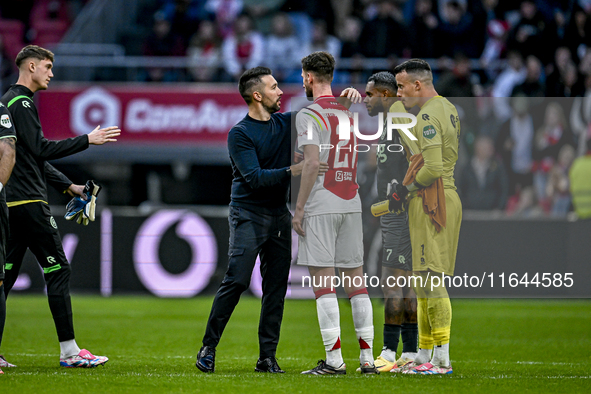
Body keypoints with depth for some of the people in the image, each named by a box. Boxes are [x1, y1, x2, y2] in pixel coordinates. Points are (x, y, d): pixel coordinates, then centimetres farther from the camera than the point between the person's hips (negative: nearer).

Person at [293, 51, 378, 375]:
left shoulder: (309, 115, -8)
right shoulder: (350, 114, 14)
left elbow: (312, 163, -15)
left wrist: (299, 208, -12)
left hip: (321, 206, -7)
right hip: (351, 203, 7)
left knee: (323, 283, -5)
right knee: (355, 280, 8)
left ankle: (334, 358, -8)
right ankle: (367, 358, 6)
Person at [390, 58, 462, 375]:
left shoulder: (428, 115, -13)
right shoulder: (448, 108, 17)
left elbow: (433, 167, -21)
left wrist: (406, 190, -8)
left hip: (432, 201, -10)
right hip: (446, 196, 10)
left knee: (431, 278, -11)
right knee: (423, 281, 13)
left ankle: (442, 358, -14)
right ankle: (424, 356, 17)